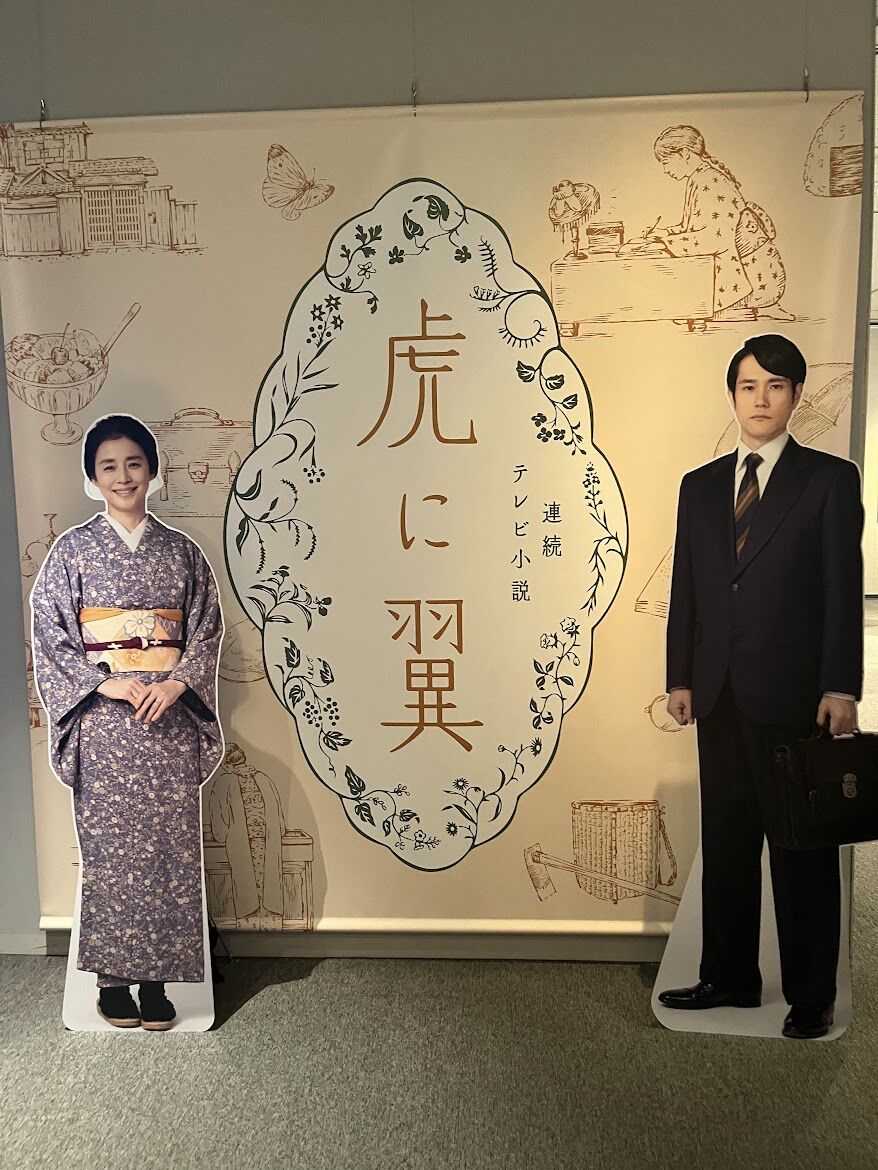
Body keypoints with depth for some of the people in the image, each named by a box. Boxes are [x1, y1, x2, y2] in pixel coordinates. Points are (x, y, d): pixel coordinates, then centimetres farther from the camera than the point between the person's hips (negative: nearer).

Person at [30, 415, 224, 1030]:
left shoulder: (182, 550, 7)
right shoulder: (73, 550, 3)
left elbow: (208, 633, 5)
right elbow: (49, 637, -1)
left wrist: (176, 683, -12)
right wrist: (106, 683, -13)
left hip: (170, 719, 2)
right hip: (103, 723, -1)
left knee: (168, 846, 4)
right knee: (108, 847, 3)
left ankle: (158, 977, 17)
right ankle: (113, 975, 20)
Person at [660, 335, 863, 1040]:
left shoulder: (830, 479, 1)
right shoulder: (700, 486, 13)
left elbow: (845, 589, -5)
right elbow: (686, 589, 11)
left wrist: (841, 687, -11)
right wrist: (681, 677, 6)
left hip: (794, 695, -4)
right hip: (720, 694, 4)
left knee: (804, 849, 6)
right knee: (726, 843, 13)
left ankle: (811, 997, 21)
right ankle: (730, 978, 28)